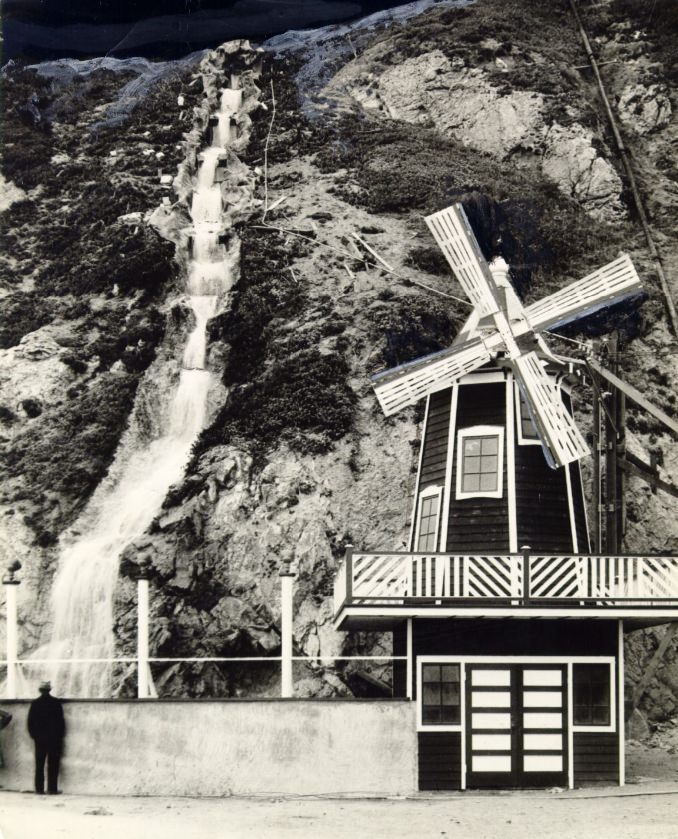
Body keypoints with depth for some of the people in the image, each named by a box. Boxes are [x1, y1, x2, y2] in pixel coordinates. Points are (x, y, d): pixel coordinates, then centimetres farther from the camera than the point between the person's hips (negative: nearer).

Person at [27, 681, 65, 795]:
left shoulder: (35, 703, 0)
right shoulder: (56, 702, -7)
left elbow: (30, 721, 0)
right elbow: (60, 720, -6)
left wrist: (34, 734, 11)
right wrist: (61, 734, 5)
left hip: (39, 738, 2)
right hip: (54, 738, -2)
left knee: (39, 764, 7)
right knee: (53, 764, 0)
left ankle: (39, 788, 4)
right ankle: (52, 788, -4)